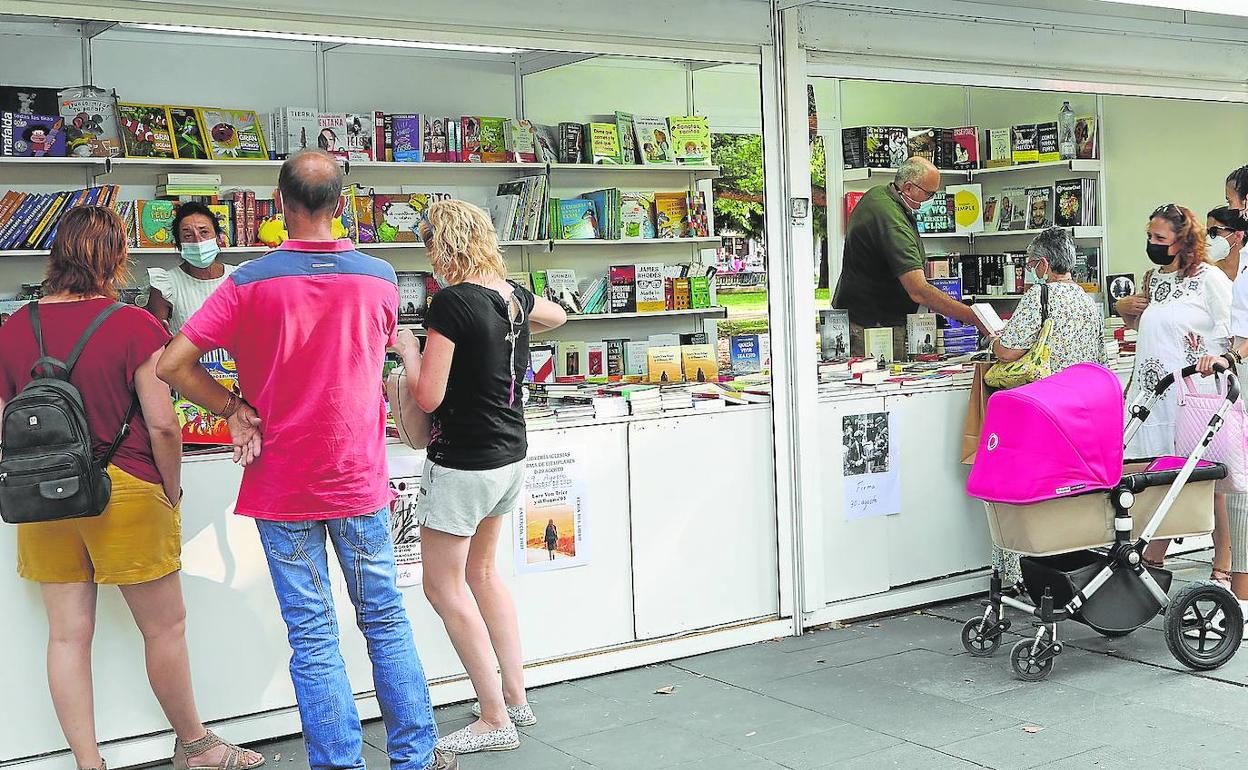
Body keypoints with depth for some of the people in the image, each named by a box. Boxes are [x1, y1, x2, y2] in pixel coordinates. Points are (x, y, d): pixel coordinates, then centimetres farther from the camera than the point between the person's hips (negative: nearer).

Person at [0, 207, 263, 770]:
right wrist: (172, 491, -1)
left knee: (67, 634, 11)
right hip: (124, 494, -4)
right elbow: (162, 425, -16)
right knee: (165, 626, 11)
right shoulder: (133, 326, -13)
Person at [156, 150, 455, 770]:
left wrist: (235, 409, -1)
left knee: (312, 637, 5)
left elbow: (170, 365, -12)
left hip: (282, 485, -2)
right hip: (360, 481, 2)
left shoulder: (250, 283, -10)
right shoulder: (380, 278, -2)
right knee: (385, 620, 14)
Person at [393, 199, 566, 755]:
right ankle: (515, 698, 25)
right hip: (511, 457, 8)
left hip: (463, 464, -8)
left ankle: (495, 721, 6)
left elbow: (427, 397, -19)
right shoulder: (515, 296, 4)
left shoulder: (451, 302, -19)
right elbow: (557, 315, 28)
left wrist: (408, 349, -3)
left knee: (444, 586, 4)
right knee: (481, 572, 21)